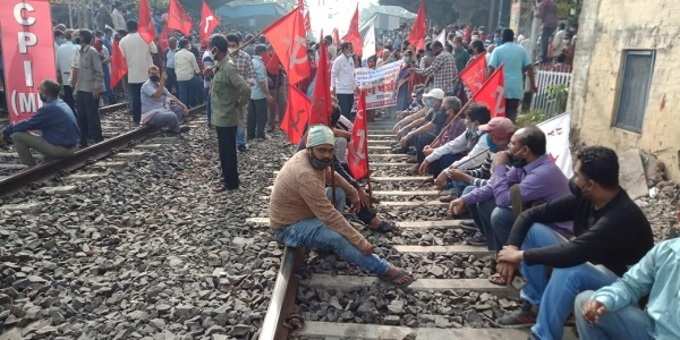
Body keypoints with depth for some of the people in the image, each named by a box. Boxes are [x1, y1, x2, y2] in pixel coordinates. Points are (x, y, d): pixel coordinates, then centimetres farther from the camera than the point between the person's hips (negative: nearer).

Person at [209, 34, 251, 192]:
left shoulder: (228, 68, -22)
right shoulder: (220, 66, 8)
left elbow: (245, 89, -28)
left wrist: (238, 105, -16)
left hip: (226, 118, -9)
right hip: (221, 117, 9)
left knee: (227, 151, 1)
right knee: (225, 150, 19)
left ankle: (231, 183, 13)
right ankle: (228, 178, 32)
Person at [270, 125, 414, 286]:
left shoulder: (314, 159, -5)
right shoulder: (305, 174, -33)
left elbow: (331, 175, 19)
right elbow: (329, 215, -32)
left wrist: (353, 192, 10)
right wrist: (360, 242, -28)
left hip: (301, 211, 10)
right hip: (288, 227, -10)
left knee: (339, 192, 10)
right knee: (337, 238, -28)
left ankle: (330, 244, 9)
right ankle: (384, 270, -12)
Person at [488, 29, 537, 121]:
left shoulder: (498, 50, -1)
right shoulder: (522, 50, 6)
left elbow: (491, 69, -8)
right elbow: (529, 68, 4)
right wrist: (533, 85, 10)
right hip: (516, 88, 2)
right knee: (512, 113, 3)